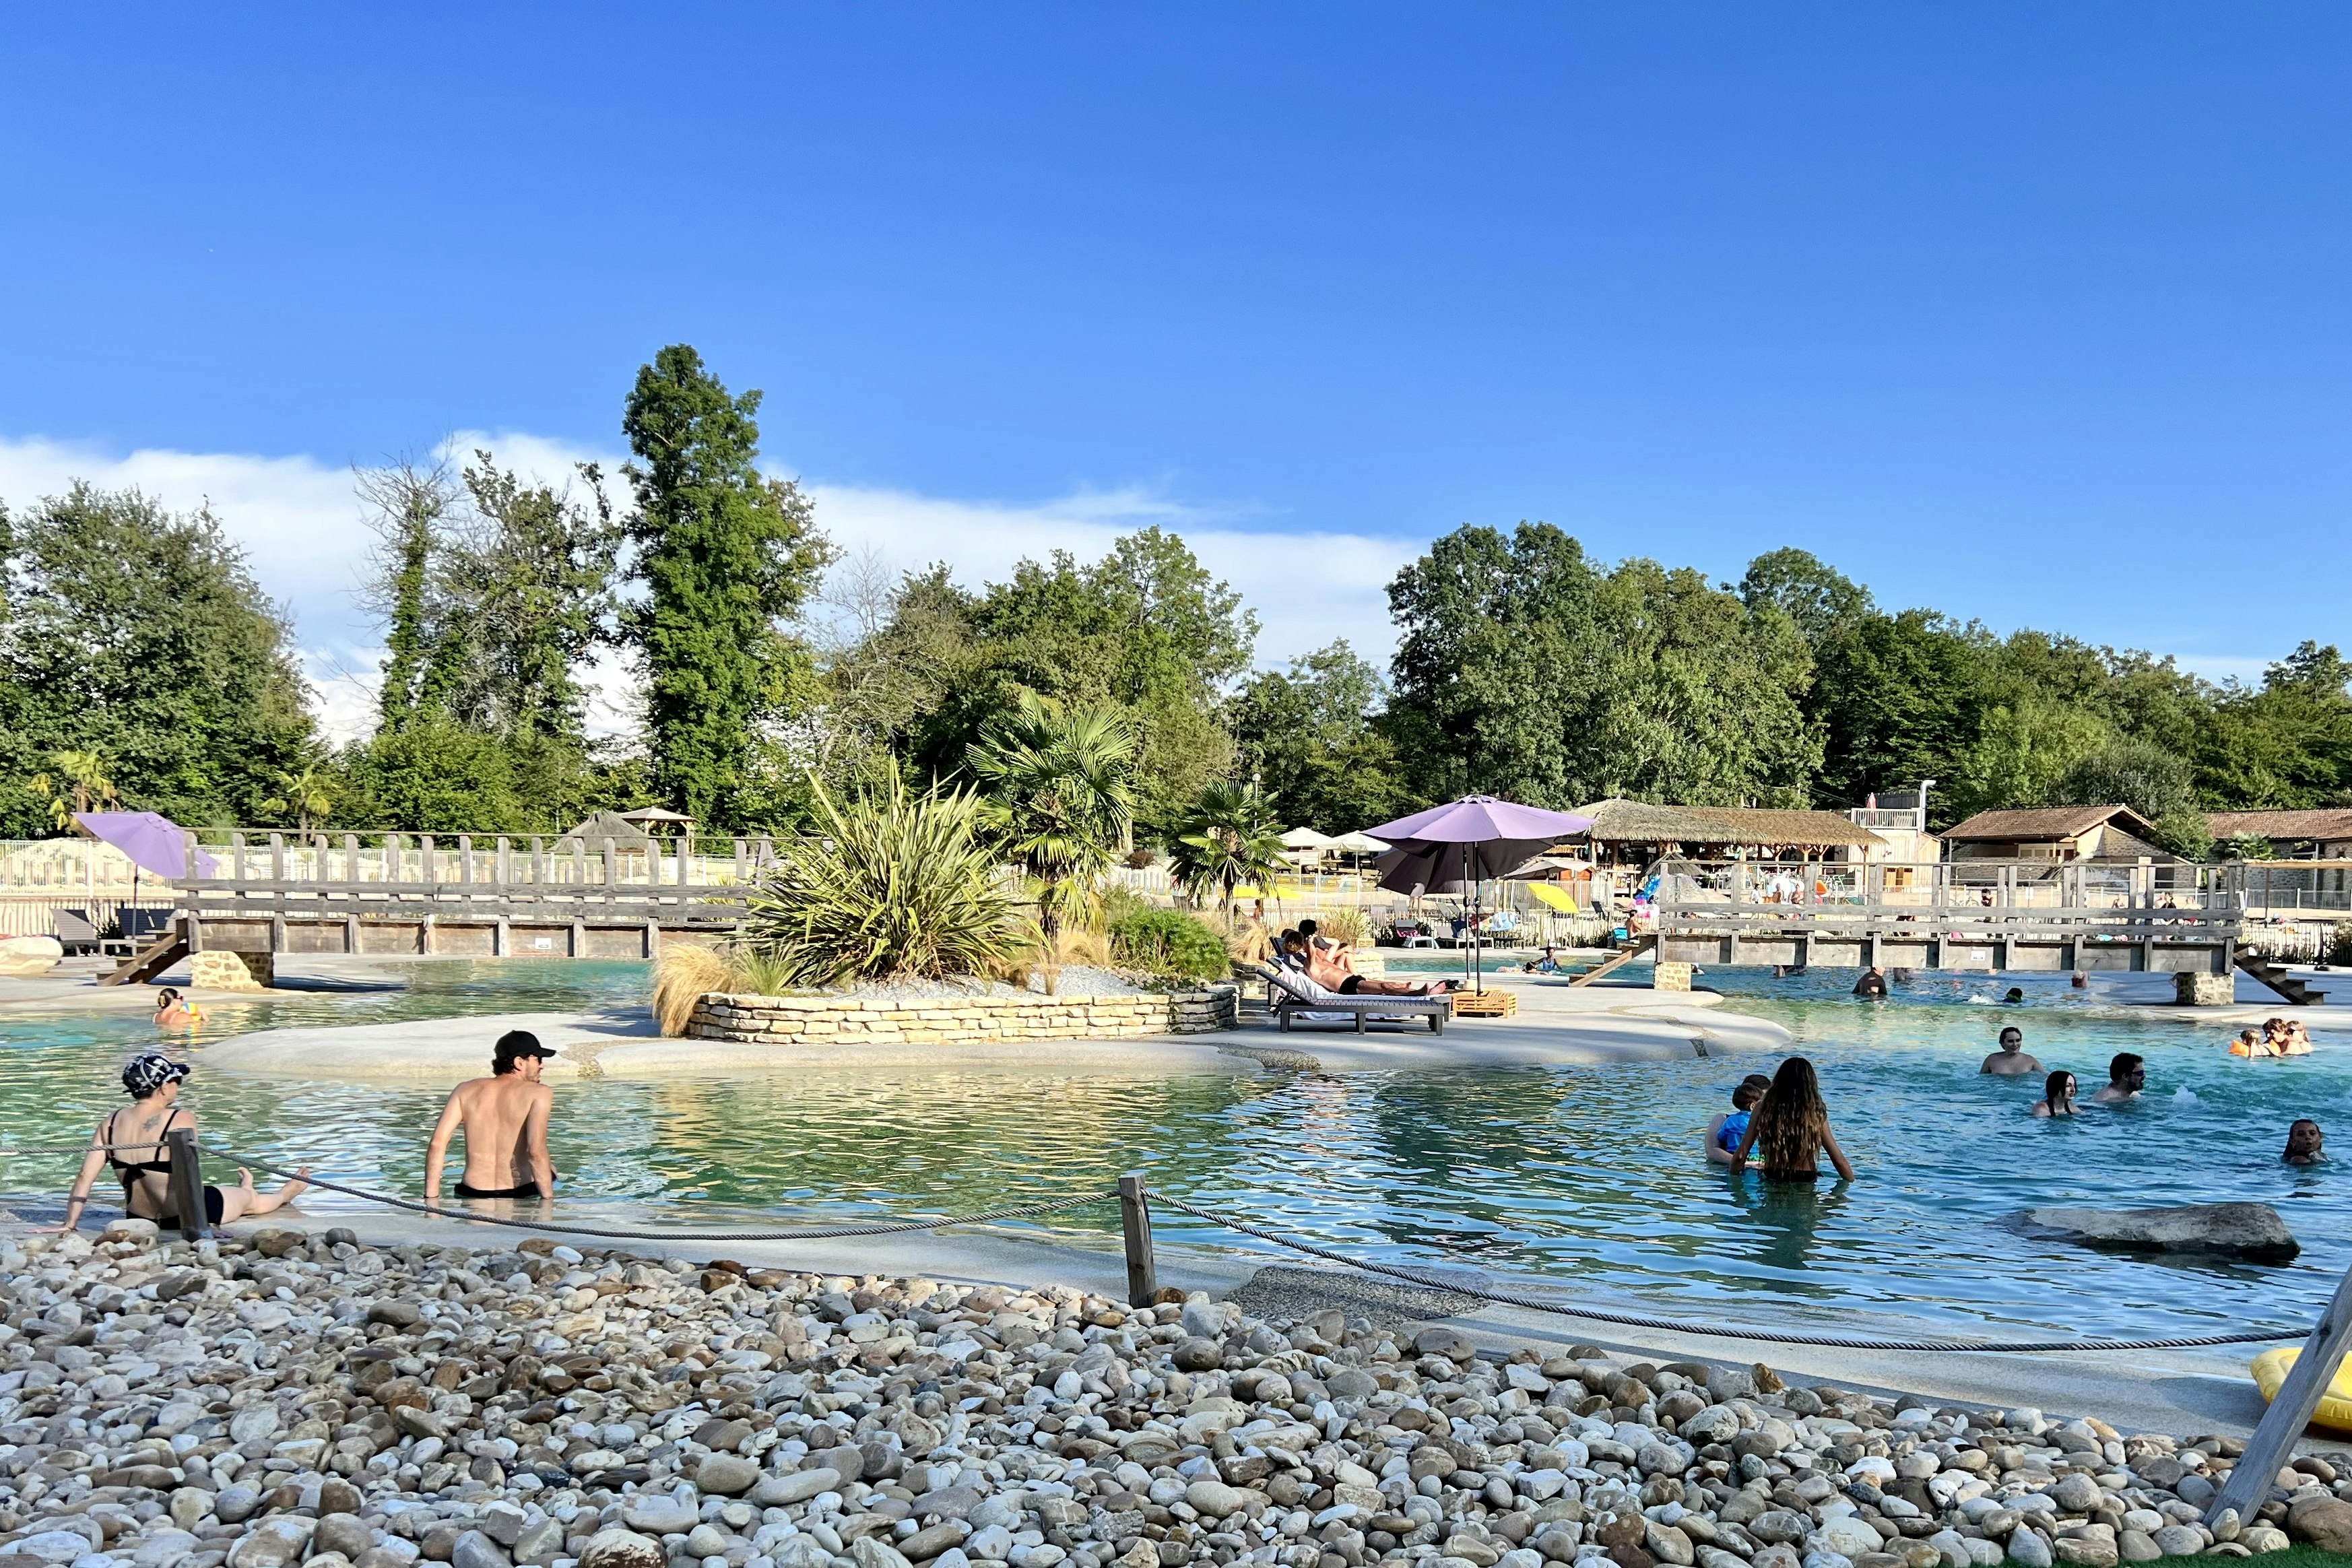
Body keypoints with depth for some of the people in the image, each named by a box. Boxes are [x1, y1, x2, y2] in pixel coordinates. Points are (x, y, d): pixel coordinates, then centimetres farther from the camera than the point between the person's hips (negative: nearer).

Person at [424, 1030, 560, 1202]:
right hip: (521, 1196, -3)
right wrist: (549, 1200, -16)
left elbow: (436, 1144, -5)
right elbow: (536, 1151, -22)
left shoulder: (466, 1090, 3)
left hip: (472, 1195, 3)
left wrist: (432, 1199, 0)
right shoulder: (539, 1093, -9)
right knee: (548, 1169, 33)